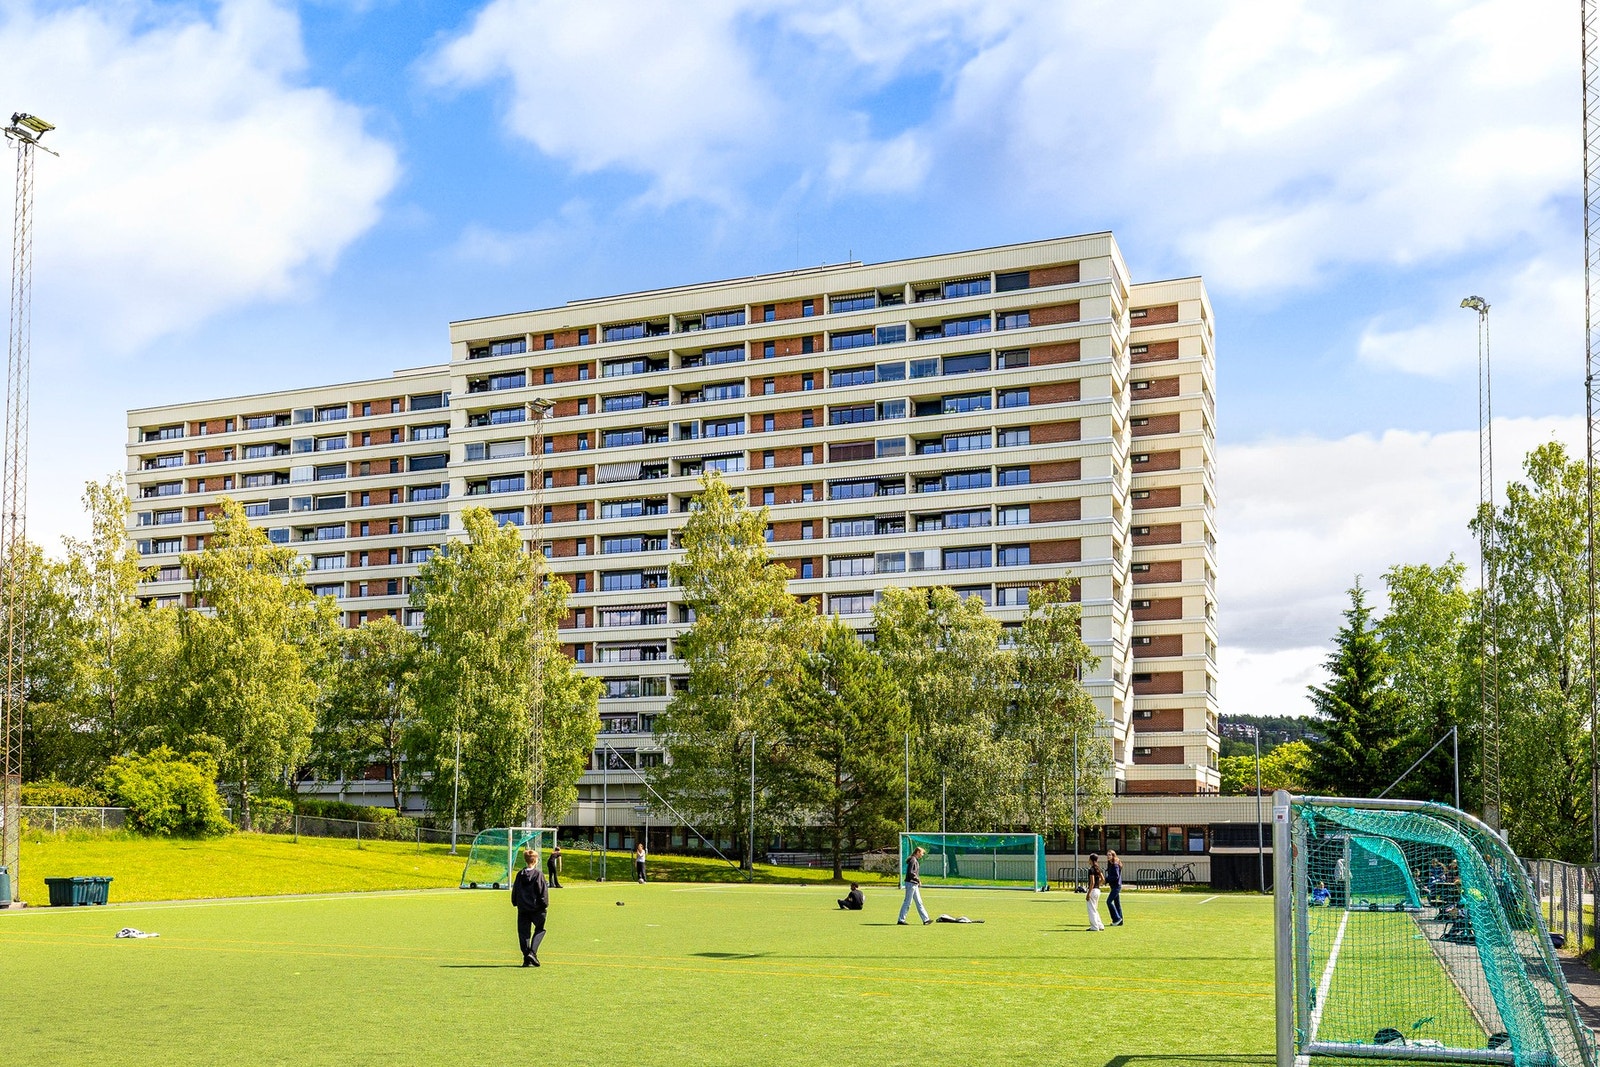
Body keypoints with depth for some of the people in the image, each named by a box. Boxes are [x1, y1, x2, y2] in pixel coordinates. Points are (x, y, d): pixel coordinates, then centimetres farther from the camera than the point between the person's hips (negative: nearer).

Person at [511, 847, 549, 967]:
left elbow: (514, 890, 9)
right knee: (540, 929, 13)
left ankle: (527, 958, 5)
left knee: (524, 933, 8)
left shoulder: (520, 875, 2)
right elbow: (543, 892, -10)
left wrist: (515, 903, 21)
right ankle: (532, 952, -6)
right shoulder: (538, 875, -10)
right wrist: (545, 905, 2)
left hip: (522, 909, 3)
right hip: (536, 908, -3)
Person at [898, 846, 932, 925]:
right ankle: (901, 920, 0)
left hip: (914, 884, 10)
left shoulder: (916, 860, 17)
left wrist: (918, 881, 10)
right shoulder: (913, 860, -14)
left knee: (919, 902, 11)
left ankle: (925, 919, 13)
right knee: (908, 902, -5)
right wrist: (918, 880, -16)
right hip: (911, 883, -10)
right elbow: (910, 872, -22)